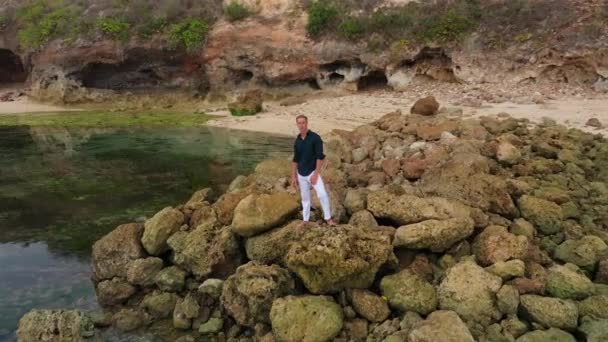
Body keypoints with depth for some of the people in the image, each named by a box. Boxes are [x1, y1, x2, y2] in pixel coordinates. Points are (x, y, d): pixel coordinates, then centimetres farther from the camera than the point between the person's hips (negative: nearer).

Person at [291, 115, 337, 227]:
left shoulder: (315, 138, -12)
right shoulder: (297, 141, 5)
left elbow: (320, 157, -14)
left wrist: (315, 174, -19)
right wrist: (293, 177, 11)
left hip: (312, 172, -5)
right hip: (301, 174, 5)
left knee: (322, 194, -19)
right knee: (305, 198, 13)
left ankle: (328, 218, -7)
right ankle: (305, 220, 24)